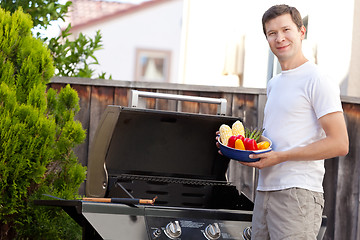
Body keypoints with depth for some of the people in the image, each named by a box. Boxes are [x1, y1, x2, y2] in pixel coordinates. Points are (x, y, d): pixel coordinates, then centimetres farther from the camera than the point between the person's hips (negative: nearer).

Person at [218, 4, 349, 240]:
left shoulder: (317, 81, -6)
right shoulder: (274, 85, 21)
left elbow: (339, 144, -13)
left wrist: (280, 156, -16)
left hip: (298, 194, -8)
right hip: (265, 191, 8)